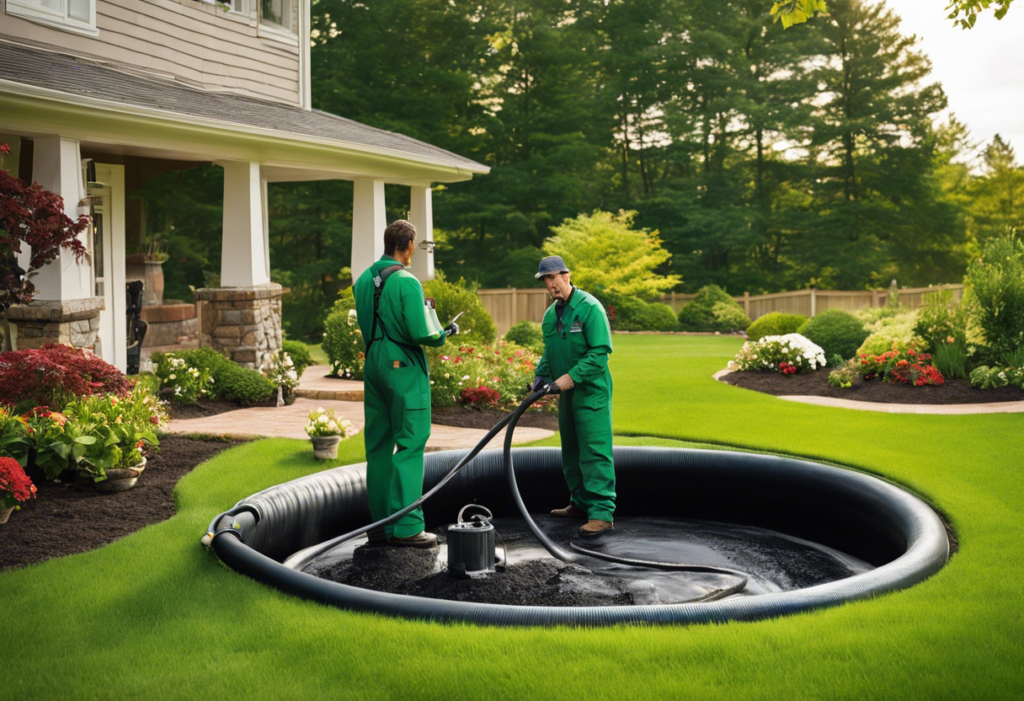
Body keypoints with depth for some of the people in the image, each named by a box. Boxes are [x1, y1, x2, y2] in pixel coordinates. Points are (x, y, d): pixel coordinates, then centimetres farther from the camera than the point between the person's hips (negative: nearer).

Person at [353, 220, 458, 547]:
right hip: (404, 370, -8)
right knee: (410, 445, -3)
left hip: (374, 366, 8)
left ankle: (380, 523, 16)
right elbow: (420, 333, -20)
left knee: (378, 446, 11)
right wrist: (443, 333, 1)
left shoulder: (364, 280, 8)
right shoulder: (406, 282, -15)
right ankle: (406, 526, -3)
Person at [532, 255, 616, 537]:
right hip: (567, 394, 9)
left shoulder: (589, 307, -12)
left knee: (594, 451, -12)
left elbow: (600, 351, -19)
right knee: (572, 450, 15)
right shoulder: (550, 315, 13)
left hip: (591, 392, -9)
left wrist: (572, 376, -23)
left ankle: (602, 513, -13)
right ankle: (581, 503, 28)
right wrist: (541, 376, 7)